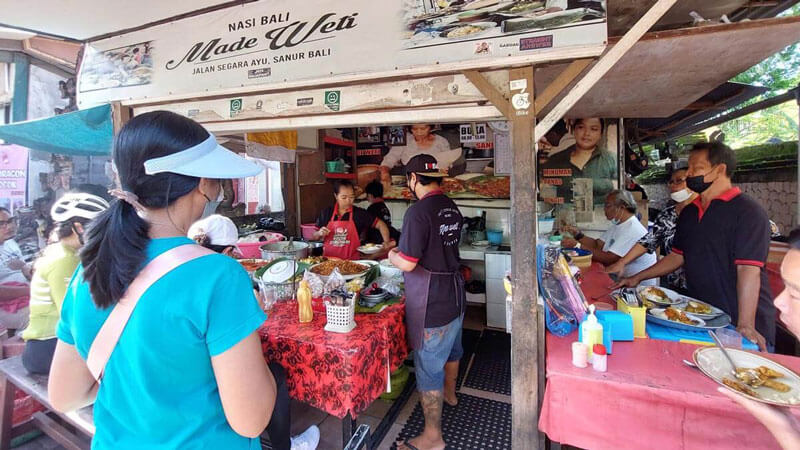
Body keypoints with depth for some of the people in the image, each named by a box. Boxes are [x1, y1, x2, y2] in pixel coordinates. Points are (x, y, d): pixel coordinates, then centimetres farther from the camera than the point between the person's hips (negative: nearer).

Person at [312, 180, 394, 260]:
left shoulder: (359, 213, 1)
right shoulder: (326, 213, 7)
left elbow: (380, 224, 4)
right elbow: (315, 237, 16)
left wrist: (387, 242, -8)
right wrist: (319, 233, -5)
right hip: (328, 259, 2)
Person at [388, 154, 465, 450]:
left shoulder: (418, 212, -24)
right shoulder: (451, 207, 3)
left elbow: (407, 264, -24)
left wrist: (393, 256, -3)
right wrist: (406, 250, 18)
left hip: (431, 303, -9)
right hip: (455, 293, 9)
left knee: (429, 366, 6)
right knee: (451, 348, 28)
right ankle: (449, 393, 54)